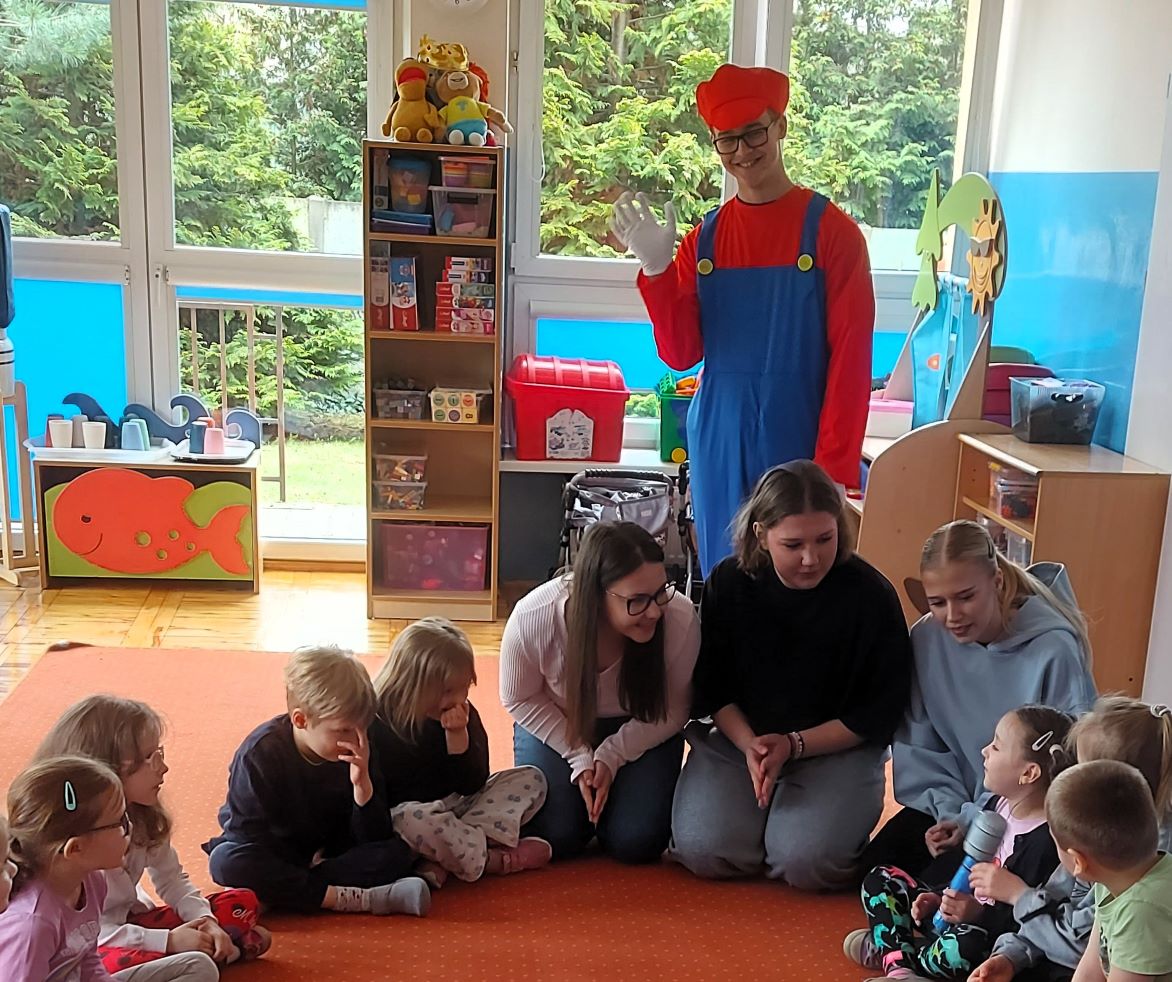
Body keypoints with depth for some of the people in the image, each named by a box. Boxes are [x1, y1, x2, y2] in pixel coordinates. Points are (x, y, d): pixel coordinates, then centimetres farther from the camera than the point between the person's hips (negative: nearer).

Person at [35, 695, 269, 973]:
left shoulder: (143, 816, -2)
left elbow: (172, 878, 5)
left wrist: (206, 922, -14)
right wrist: (168, 941, -31)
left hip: (130, 922, 7)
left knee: (242, 902, 3)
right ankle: (224, 946, -19)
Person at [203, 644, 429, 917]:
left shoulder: (357, 752, -13)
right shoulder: (260, 753, -22)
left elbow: (373, 838, -14)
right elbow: (246, 834, -21)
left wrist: (363, 784, -31)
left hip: (325, 851, 3)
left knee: (397, 853, -20)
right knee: (226, 862, -35)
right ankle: (356, 899, -35)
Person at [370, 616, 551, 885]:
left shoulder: (464, 716, -2)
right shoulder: (377, 724, -14)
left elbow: (473, 785, -6)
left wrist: (458, 735, -19)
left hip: (459, 808, 6)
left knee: (531, 779, -7)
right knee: (411, 819, -41)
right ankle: (493, 860, -18)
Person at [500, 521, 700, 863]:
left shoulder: (681, 619, -32)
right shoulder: (533, 618, -32)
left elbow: (672, 711, -14)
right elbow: (521, 698, -11)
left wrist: (611, 756, -21)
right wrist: (580, 758, -17)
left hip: (640, 731, 0)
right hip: (557, 724, 0)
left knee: (636, 843, -14)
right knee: (551, 837, -14)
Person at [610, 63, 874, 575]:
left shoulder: (831, 230, -4)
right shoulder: (705, 237, 7)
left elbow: (851, 360, -7)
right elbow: (681, 354, 3)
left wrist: (834, 470, -12)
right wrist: (656, 268, -10)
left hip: (798, 443, -4)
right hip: (719, 444, 4)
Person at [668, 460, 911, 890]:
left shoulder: (871, 595, -13)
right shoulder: (729, 583, -6)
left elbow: (879, 713, -8)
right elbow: (712, 687, 2)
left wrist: (793, 745, -17)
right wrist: (748, 745, -16)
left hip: (837, 747, -2)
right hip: (738, 737, 2)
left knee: (805, 860, -25)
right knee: (704, 849, -18)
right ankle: (765, 804, 13)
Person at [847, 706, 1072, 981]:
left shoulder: (1046, 839, -24)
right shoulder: (997, 804, 4)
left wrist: (979, 914, -33)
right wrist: (939, 897, 4)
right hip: (951, 909, 9)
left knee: (965, 946, -42)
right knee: (880, 879, 7)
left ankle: (884, 948, -16)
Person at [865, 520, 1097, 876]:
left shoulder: (1054, 650, -22)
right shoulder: (927, 638, -10)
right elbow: (918, 745, 0)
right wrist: (950, 812, -13)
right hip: (958, 798, 4)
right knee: (879, 861, -11)